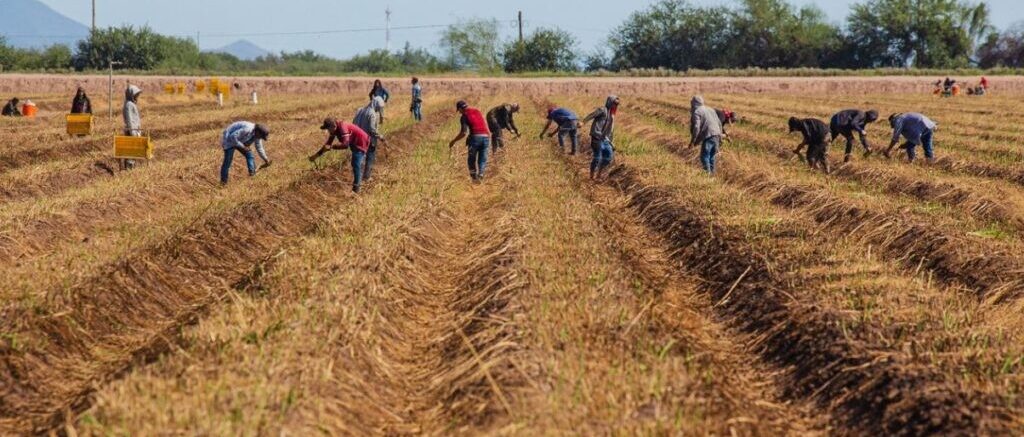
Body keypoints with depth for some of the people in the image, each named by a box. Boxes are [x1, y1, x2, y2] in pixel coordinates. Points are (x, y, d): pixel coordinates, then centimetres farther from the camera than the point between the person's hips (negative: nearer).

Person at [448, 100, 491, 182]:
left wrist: (453, 141, 3)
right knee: (482, 159, 11)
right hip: (486, 136, 5)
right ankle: (480, 176, -2)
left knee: (471, 159, 10)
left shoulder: (464, 116, 1)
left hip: (475, 137, -4)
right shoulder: (477, 111, 17)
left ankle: (474, 177, 1)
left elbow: (464, 133, -6)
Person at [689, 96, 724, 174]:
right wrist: (720, 137, 27)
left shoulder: (696, 112, 0)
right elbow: (719, 124, 23)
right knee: (711, 156, 18)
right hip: (716, 135, 8)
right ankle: (712, 172, 22)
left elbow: (696, 127, -12)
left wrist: (692, 141, -8)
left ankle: (707, 173, -10)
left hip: (708, 136, -8)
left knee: (704, 157, -4)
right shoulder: (710, 110, 23)